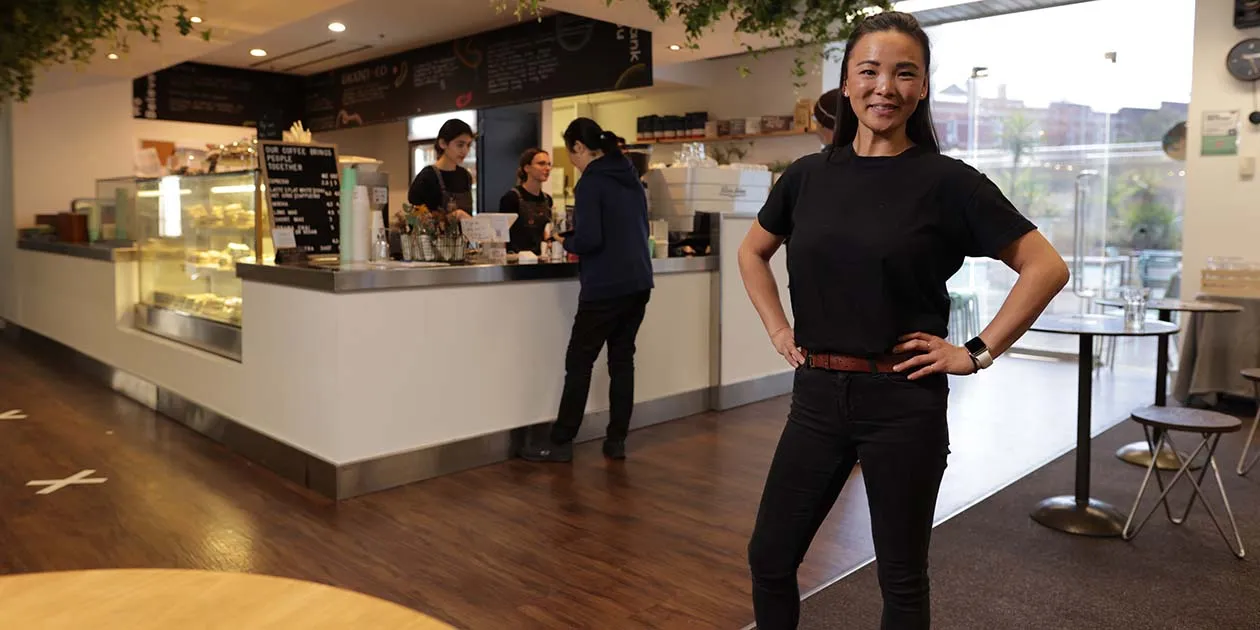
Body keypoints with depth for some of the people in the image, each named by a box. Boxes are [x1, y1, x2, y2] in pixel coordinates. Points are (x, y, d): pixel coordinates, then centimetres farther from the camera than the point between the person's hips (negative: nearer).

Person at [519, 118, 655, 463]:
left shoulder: (590, 182, -11)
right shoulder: (631, 178, 12)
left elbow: (589, 239, -20)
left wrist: (566, 241, 1)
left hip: (605, 287, -8)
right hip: (638, 282, 8)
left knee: (579, 361, 1)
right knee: (622, 359, 11)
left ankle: (560, 442, 8)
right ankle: (617, 440, 15)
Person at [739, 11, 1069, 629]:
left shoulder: (947, 180, -7)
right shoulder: (807, 176, 4)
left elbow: (1046, 267, -5)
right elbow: (752, 253, 20)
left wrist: (978, 352, -8)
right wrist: (778, 330, 10)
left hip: (902, 401, -3)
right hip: (816, 395, 4)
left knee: (901, 577, 12)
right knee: (769, 557, 12)